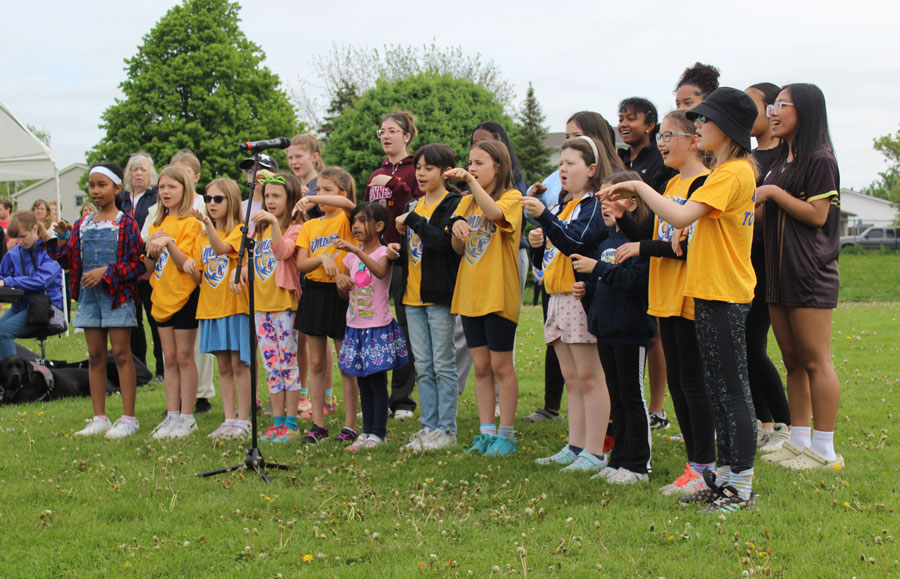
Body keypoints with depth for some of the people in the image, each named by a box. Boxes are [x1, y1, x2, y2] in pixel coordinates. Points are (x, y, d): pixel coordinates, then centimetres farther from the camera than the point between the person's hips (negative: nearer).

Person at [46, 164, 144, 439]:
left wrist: (106, 272, -18)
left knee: (121, 354, -3)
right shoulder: (82, 225, 12)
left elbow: (136, 263, -10)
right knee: (95, 356, 8)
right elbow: (70, 261, 11)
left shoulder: (126, 223, -4)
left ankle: (128, 418, 1)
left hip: (117, 295, -6)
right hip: (89, 295, 6)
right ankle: (99, 418, 15)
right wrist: (62, 239, -3)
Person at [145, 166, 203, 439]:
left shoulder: (190, 223, -8)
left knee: (184, 357, -2)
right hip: (162, 296, 7)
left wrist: (169, 242, -27)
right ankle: (172, 414, 14)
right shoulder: (157, 225, 13)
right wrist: (151, 251, -8)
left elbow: (186, 263, -16)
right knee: (169, 358, 9)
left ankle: (187, 417, 3)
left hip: (184, 296, -7)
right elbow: (149, 268, 12)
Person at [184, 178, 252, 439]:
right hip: (211, 307, 6)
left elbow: (222, 248, -24)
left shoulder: (239, 230, -4)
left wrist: (208, 223, -39)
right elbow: (198, 276, 15)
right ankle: (229, 419, 14)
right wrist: (190, 264, -7)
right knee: (223, 366, 10)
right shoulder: (202, 237, 15)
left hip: (235, 306, -6)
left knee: (239, 364, -4)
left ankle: (243, 420, 2)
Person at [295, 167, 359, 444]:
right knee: (316, 363, 8)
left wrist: (312, 199, -29)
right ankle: (318, 424, 14)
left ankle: (350, 425, 6)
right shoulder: (310, 226, 11)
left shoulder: (346, 219, -4)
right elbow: (300, 264, 1)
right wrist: (322, 258, -16)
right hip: (314, 293, 5)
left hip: (340, 293, -5)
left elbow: (347, 203, -29)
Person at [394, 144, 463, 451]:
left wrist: (413, 220, -16)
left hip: (439, 296, -7)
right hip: (413, 296, 7)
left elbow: (442, 241, -24)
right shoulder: (413, 206, 15)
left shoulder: (453, 204, -8)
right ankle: (429, 426, 18)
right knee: (423, 366, 11)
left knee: (443, 364, -1)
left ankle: (446, 429, 5)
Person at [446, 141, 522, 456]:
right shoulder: (467, 202, 13)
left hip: (499, 294, -6)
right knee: (481, 366, 9)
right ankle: (487, 432, 15)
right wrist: (456, 228, -13)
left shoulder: (511, 197, -5)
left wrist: (471, 180, -33)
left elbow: (496, 214, -29)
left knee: (501, 365, 0)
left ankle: (506, 434, 7)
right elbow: (458, 248, 8)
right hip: (470, 293, 6)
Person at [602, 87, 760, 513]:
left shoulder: (732, 173, -16)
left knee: (732, 390, -5)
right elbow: (695, 221, 18)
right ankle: (724, 475, 22)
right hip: (711, 291, 10)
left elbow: (680, 216, -25)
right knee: (717, 390, 14)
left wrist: (638, 186, -15)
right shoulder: (733, 170, 16)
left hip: (724, 295, -10)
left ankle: (742, 487, 0)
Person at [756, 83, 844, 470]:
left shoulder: (819, 159, -9)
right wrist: (757, 199, 4)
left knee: (815, 361, -6)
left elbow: (817, 214, -16)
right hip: (780, 272, 9)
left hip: (811, 274, -9)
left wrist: (772, 193, -13)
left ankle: (825, 451, -1)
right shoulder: (781, 162, 18)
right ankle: (799, 442, 17)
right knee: (793, 361, 11)